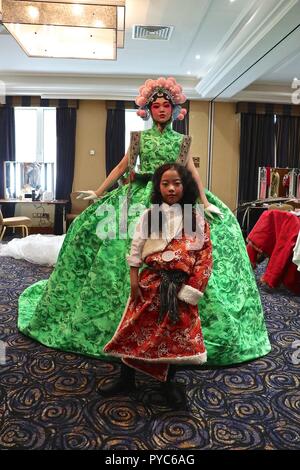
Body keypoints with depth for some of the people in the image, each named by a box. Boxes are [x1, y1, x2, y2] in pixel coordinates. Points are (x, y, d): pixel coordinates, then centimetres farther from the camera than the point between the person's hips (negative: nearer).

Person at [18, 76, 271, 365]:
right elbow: (122, 167, 8)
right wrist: (98, 192, 4)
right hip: (141, 198, 0)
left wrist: (205, 202, -3)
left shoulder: (181, 140, 10)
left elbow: (193, 172, 6)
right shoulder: (140, 137, 9)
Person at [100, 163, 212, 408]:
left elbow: (205, 255, -4)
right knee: (136, 330, 8)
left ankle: (168, 383, 34)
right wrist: (134, 281, -4)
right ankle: (126, 379, 29)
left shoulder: (196, 218, -2)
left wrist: (191, 289, -9)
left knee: (176, 333, 11)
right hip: (150, 282, 1)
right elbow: (136, 250, 1)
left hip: (180, 285, 0)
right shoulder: (149, 215, 0)